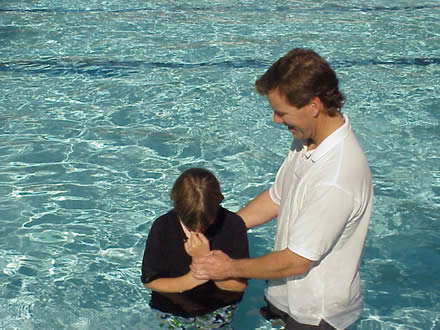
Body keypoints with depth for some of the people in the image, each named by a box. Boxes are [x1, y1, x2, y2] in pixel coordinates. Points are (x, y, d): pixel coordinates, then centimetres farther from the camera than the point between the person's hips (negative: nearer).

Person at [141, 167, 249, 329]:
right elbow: (149, 281, -13)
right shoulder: (162, 227, -22)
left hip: (218, 311, 0)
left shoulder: (234, 225, -23)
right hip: (173, 311, 1)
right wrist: (193, 279, -28)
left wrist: (206, 258, -34)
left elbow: (240, 284, -20)